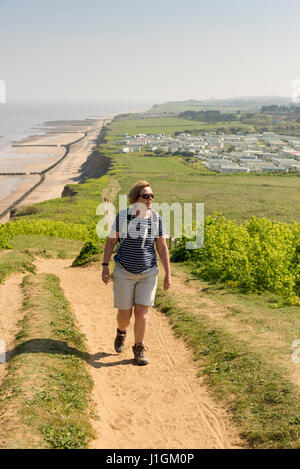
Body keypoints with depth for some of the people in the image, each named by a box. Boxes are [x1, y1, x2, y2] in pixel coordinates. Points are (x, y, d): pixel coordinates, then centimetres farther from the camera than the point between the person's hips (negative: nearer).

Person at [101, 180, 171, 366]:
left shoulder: (156, 219, -4)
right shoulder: (122, 216, -8)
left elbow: (162, 247, 0)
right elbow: (111, 241, 1)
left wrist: (168, 274, -3)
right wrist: (105, 266, -5)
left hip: (148, 273, 1)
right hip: (124, 272, -1)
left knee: (142, 312, -7)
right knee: (125, 313, 5)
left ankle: (139, 349, 13)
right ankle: (121, 332, 40)